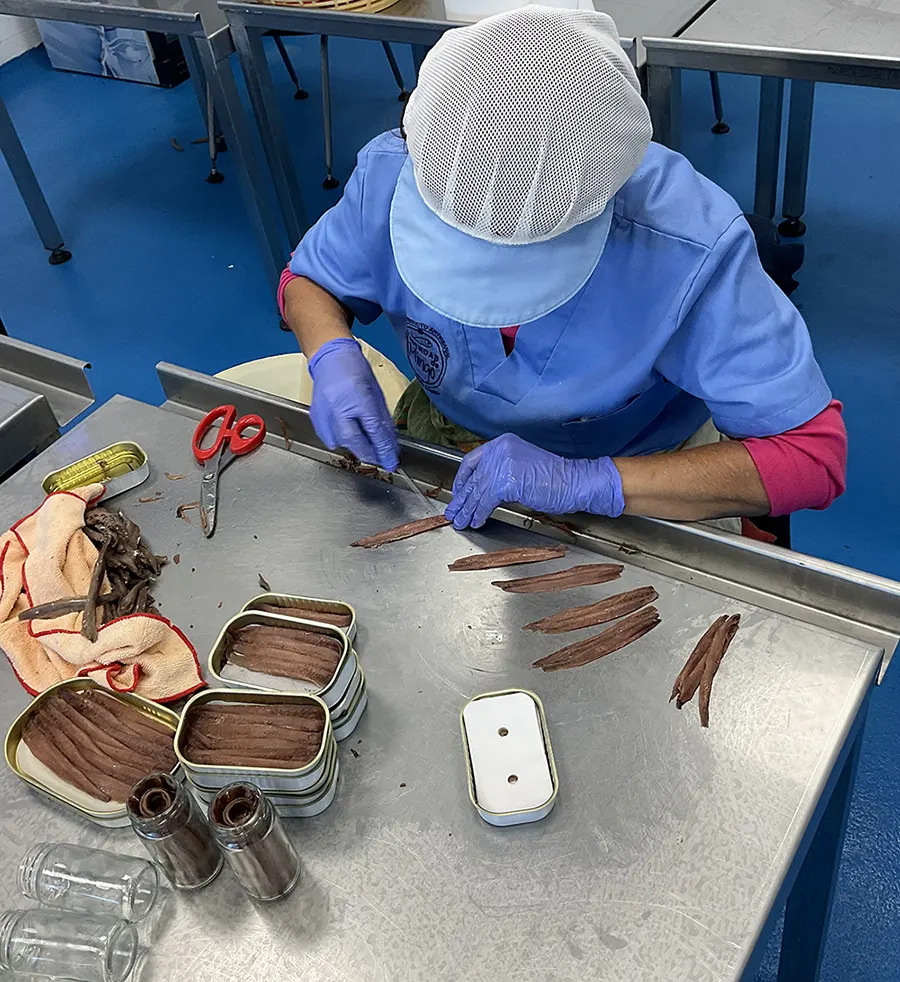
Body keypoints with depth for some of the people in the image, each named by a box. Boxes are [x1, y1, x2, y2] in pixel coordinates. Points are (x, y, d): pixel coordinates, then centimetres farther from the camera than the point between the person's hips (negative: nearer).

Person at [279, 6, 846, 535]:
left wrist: (585, 481, -38)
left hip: (638, 478, -2)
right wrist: (333, 355, -25)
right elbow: (308, 279, -1)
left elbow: (813, 454, -29)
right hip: (447, 434, 3)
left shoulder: (691, 248, -33)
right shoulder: (394, 173, -22)